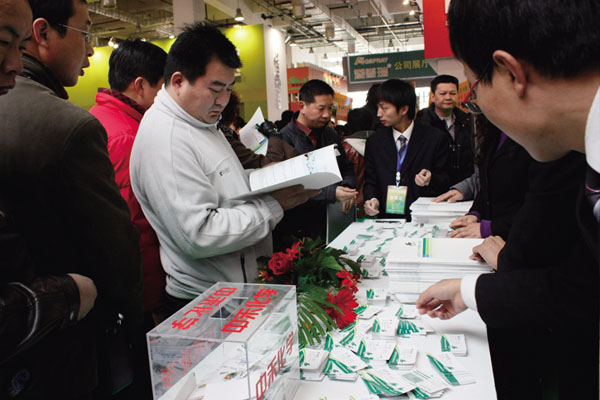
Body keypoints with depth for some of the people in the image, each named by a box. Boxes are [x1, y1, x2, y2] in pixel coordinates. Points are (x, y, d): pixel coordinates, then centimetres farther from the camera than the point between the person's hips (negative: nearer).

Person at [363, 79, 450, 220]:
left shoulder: (436, 138, 2)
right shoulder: (374, 141, 9)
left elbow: (445, 183, 5)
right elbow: (370, 182, 12)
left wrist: (430, 180, -16)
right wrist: (372, 199, -8)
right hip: (386, 218, 3)